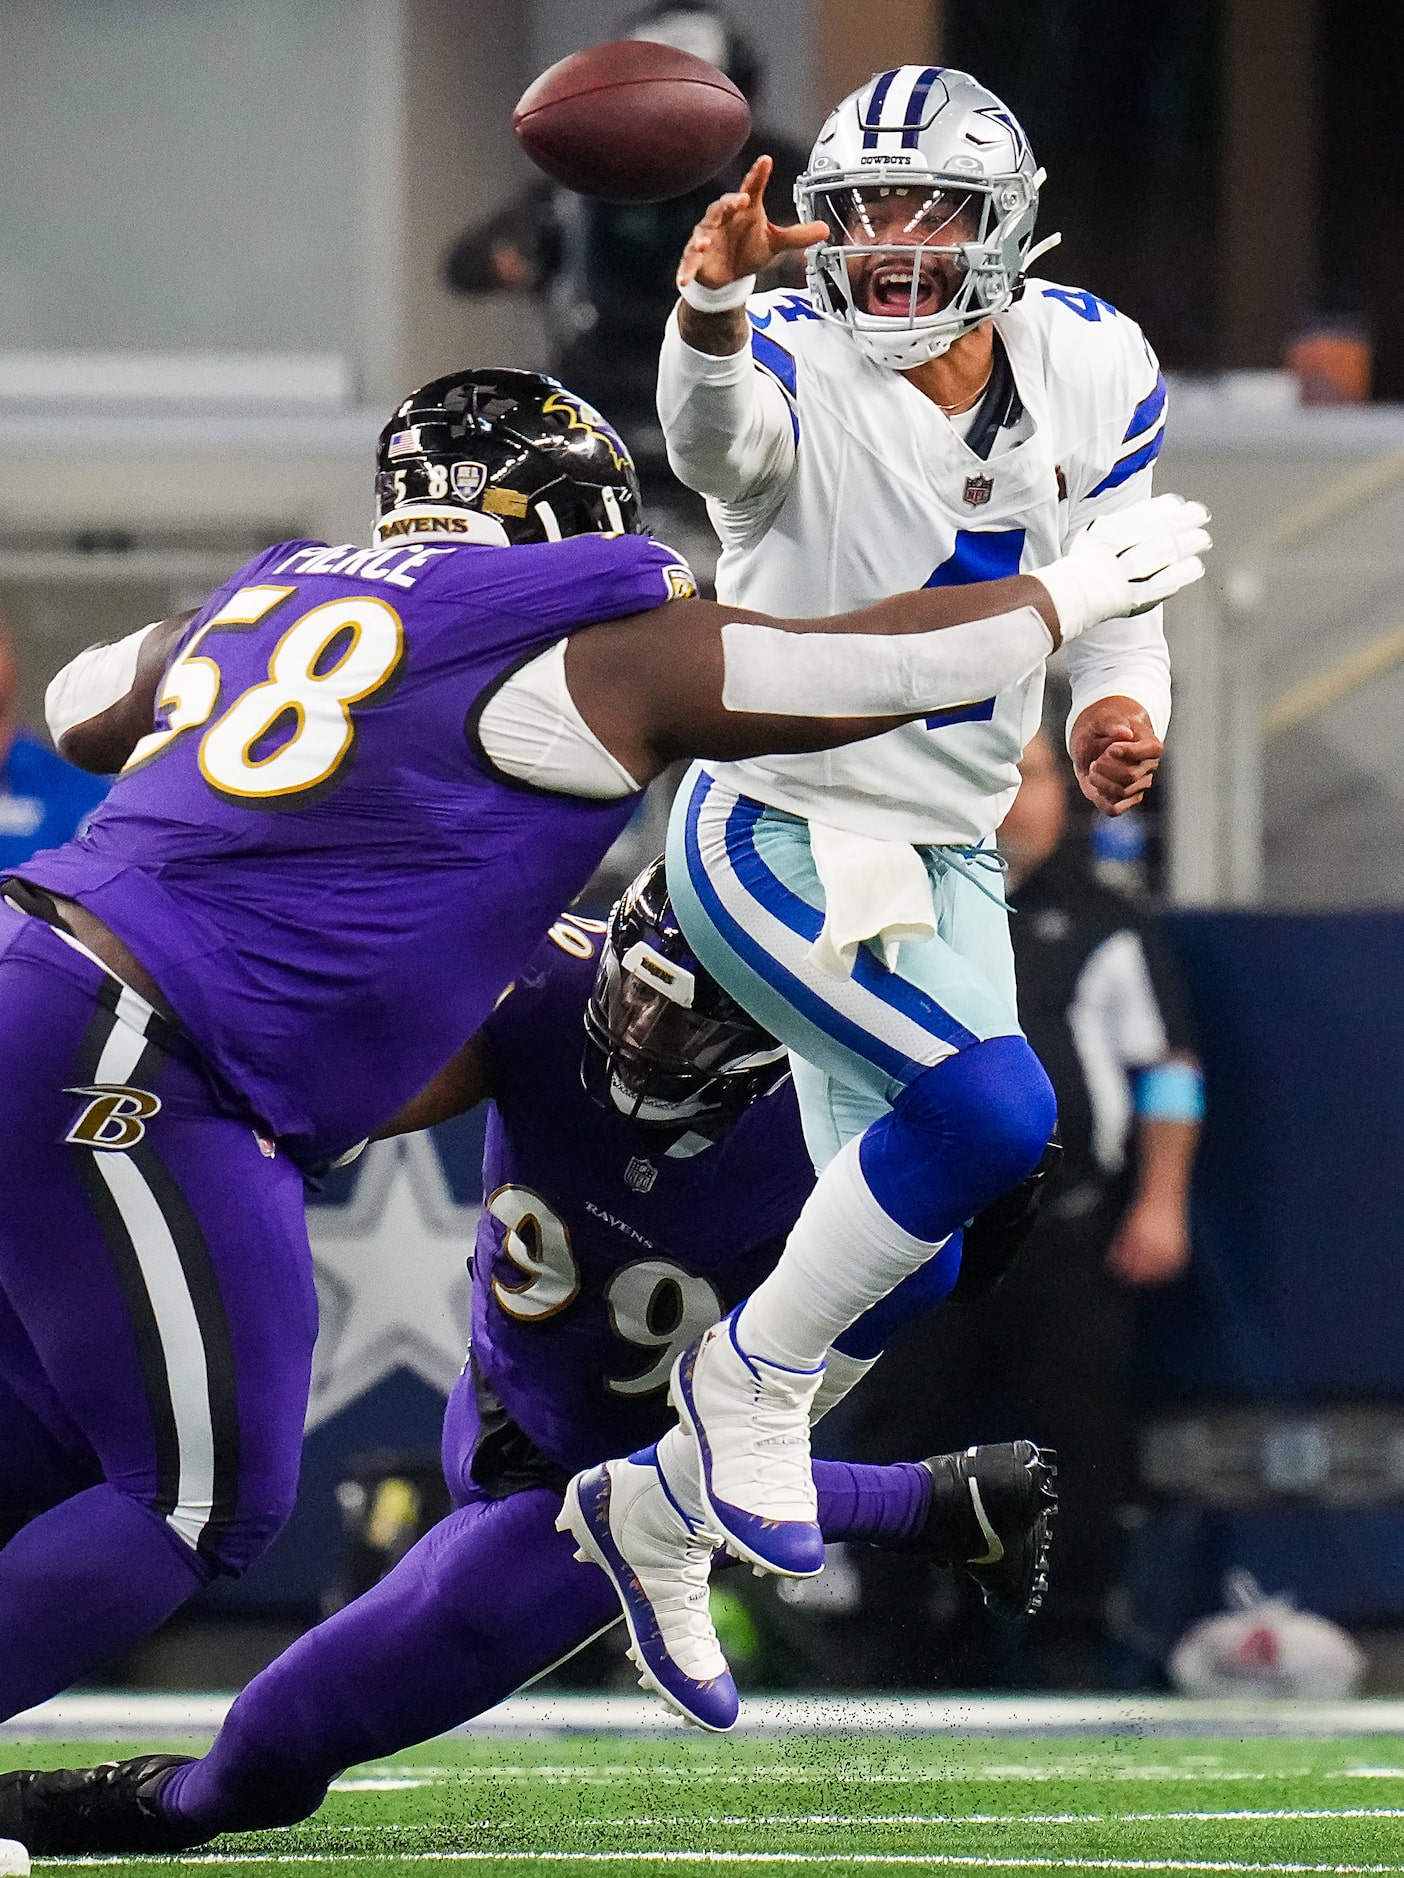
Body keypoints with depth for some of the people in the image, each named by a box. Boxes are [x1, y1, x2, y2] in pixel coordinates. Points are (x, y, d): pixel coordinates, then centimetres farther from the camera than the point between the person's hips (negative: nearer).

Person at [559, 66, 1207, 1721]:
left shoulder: (1092, 372, -1)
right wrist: (711, 308, -63)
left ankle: (653, 1512, 31)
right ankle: (750, 1378, -7)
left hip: (945, 864, 7)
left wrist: (1121, 711, -12)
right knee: (994, 1111, -27)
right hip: (773, 831, -7)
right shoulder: (801, 367, -18)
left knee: (903, 1266, 11)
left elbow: (1117, 597, 10)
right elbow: (716, 437, -42)